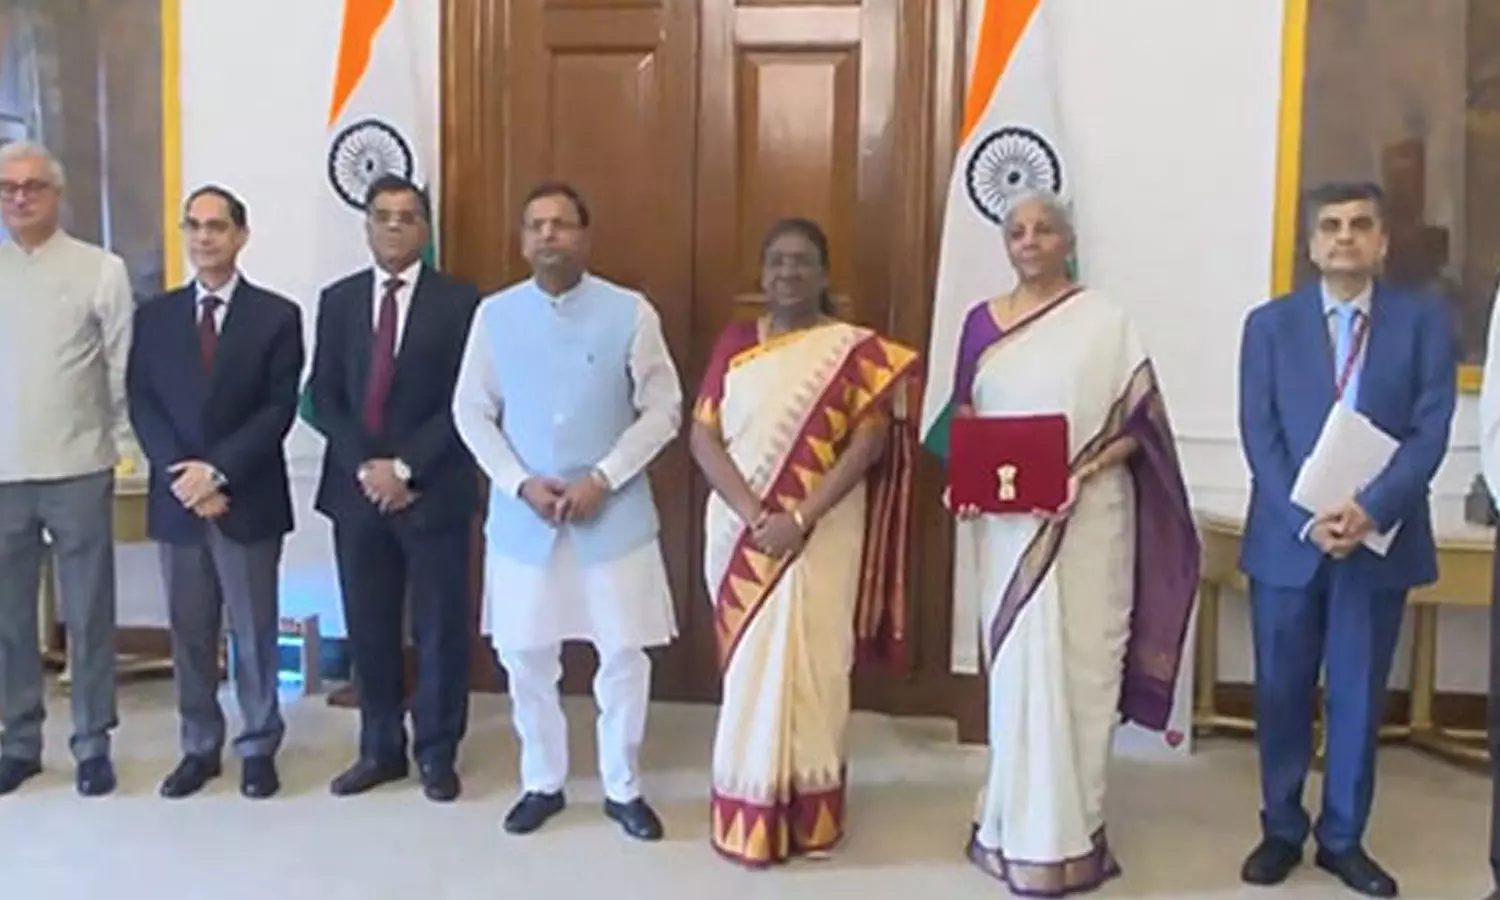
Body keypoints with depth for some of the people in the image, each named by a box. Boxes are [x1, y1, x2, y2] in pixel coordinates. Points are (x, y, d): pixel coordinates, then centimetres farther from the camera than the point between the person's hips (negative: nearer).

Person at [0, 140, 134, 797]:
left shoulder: (101, 269, -1)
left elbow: (124, 367, 0)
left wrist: (118, 444, -2)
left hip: (77, 469, -2)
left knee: (88, 615, 5)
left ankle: (93, 744, 17)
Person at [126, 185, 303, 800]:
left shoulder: (277, 315, 0)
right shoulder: (154, 316, 9)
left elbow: (280, 409, -7)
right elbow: (141, 406, 3)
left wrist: (218, 469, -15)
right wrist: (181, 474, -11)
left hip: (249, 499, -2)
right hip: (176, 498, 3)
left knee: (254, 631, 5)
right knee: (189, 632, 10)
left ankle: (259, 749, 18)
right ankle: (200, 747, 23)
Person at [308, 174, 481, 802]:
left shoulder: (458, 301, -2)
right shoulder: (338, 300, 10)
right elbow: (324, 396, 6)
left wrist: (404, 466, -13)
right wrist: (365, 466, -8)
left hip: (434, 489, -3)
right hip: (357, 487, 3)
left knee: (439, 627, 4)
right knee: (368, 627, 9)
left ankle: (437, 753, 17)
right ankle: (381, 748, 23)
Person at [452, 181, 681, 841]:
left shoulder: (630, 312, -6)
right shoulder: (495, 314, 1)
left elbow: (663, 410, -5)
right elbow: (471, 412, 4)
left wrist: (603, 478, -14)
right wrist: (521, 483, -9)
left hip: (613, 514, -2)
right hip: (521, 517, 2)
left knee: (625, 653, 4)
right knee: (524, 656, 9)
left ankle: (623, 787, 23)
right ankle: (542, 783, 28)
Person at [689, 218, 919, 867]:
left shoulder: (858, 350, 0)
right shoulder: (735, 344, 6)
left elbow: (869, 441, -9)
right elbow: (703, 437, 0)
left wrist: (801, 519, -17)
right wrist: (752, 512, -14)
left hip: (821, 538, -2)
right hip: (741, 534, 2)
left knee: (811, 664, 4)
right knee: (750, 666, 7)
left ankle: (809, 810, 17)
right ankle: (751, 812, 18)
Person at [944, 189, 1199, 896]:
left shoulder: (1106, 320, -2)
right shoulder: (982, 322, 7)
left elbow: (1139, 421, -4)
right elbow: (964, 420, 10)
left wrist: (1084, 472, -19)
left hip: (1086, 518, -3)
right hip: (1007, 523, 3)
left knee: (1076, 662, 2)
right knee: (1015, 660, 9)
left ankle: (1067, 831, 13)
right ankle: (1019, 821, 22)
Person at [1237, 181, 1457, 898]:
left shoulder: (1424, 322, 3)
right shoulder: (1270, 324, 4)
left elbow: (1431, 431, -6)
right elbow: (1259, 435, -3)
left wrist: (1371, 510, -20)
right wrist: (1307, 519, -16)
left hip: (1380, 538, 0)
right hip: (1287, 538, 0)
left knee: (1358, 697, 9)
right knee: (1281, 694, 9)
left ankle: (1343, 839, 23)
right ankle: (1282, 831, 24)